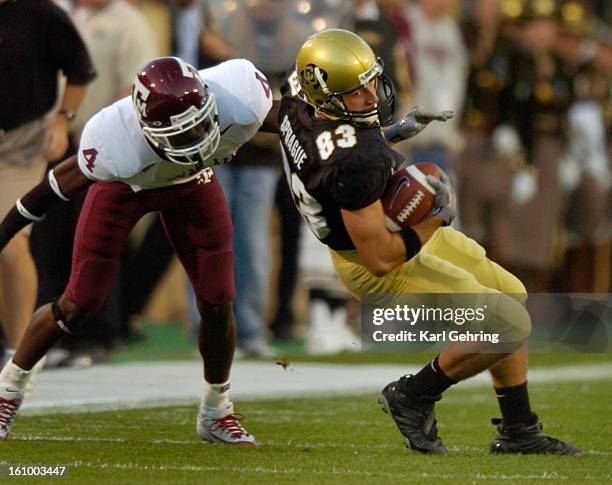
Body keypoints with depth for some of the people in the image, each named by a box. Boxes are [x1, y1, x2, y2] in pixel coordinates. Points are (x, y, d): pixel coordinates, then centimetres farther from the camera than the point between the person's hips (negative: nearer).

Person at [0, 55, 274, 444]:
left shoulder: (242, 102, -40)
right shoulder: (115, 142, -44)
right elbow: (63, 183, -27)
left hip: (193, 181, 3)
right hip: (124, 183, -3)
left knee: (217, 304, 1)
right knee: (78, 304, -1)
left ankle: (217, 413, 25)